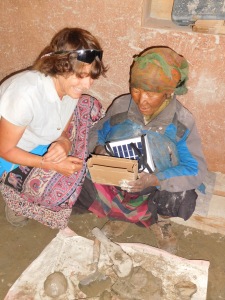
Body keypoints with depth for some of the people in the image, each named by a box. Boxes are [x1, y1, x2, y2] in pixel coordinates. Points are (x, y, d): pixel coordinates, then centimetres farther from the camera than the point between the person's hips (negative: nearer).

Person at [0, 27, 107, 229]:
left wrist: (64, 143, -27)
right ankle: (17, 198, 4)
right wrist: (50, 164, -29)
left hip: (42, 144, 7)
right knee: (60, 190, -28)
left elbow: (65, 130, -3)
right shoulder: (26, 93, -36)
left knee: (89, 106, -5)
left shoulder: (70, 85, -15)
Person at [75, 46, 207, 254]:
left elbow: (196, 170, -18)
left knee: (182, 199, -35)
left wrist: (155, 180, -34)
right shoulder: (120, 106, -8)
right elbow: (96, 133, 8)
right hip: (113, 183, 3)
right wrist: (98, 149, -17)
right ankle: (152, 219, -6)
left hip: (156, 190, -3)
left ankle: (160, 219, 6)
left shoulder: (183, 121, -14)